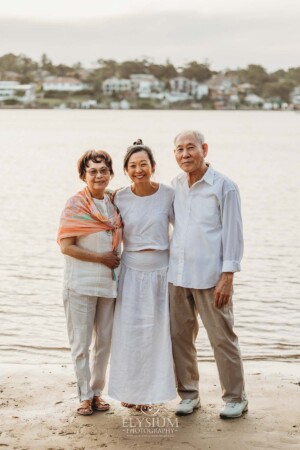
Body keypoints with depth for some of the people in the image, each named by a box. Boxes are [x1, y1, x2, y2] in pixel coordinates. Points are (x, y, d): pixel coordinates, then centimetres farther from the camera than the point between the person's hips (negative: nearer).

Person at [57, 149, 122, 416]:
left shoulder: (114, 204, 7)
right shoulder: (75, 205, -8)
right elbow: (67, 246, -12)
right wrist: (101, 258, -13)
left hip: (109, 283, 5)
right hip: (81, 283, -5)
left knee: (104, 341, 11)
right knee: (81, 342, 1)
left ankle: (97, 391, 24)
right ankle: (85, 396, 12)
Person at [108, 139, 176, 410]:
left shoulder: (168, 195, -6)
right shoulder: (120, 198, -3)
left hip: (160, 271, -1)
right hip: (132, 272, 1)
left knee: (156, 331, 5)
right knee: (129, 330, 3)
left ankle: (149, 390, 20)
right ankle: (130, 390, 19)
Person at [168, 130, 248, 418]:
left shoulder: (224, 187, -7)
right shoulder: (175, 186, 10)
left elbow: (233, 234, -9)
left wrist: (227, 276, -14)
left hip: (210, 277, -5)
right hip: (177, 276, 6)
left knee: (222, 338, 1)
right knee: (179, 336, 9)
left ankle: (235, 398, 14)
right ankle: (188, 394, 22)